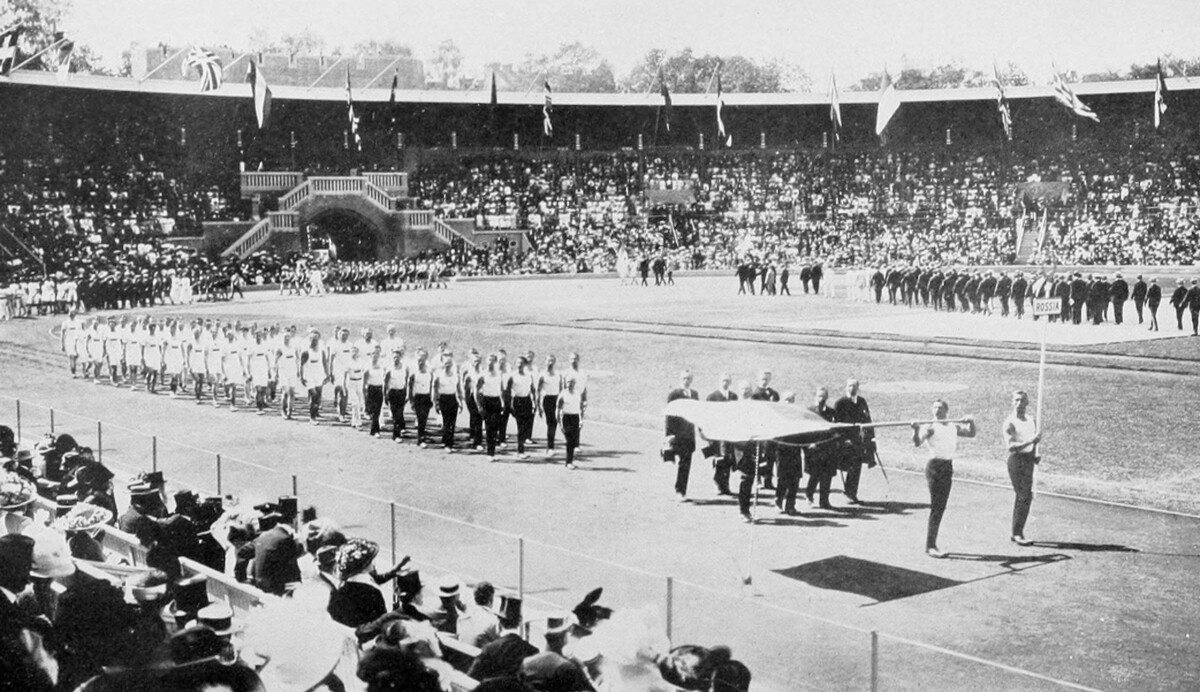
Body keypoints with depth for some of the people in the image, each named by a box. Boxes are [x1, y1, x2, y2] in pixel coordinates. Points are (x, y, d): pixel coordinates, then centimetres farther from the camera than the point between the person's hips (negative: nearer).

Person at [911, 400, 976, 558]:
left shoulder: (954, 426, 13)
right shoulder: (930, 427, -7)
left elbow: (971, 434, 22)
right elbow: (917, 442, -21)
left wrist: (971, 423, 4)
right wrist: (916, 430, -40)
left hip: (948, 467, 7)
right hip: (934, 466, -7)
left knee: (941, 507, 9)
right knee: (936, 507, -9)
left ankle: (931, 544, 17)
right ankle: (930, 546, -6)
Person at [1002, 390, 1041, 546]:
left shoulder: (1032, 421, 13)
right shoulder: (1010, 422, -9)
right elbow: (1010, 446, -19)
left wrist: (1036, 455, 5)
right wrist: (1031, 441, -27)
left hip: (1029, 460, 7)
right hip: (1017, 460, -7)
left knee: (1022, 497, 12)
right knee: (1024, 497, -11)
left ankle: (1016, 533, 20)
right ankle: (1018, 534, -5)